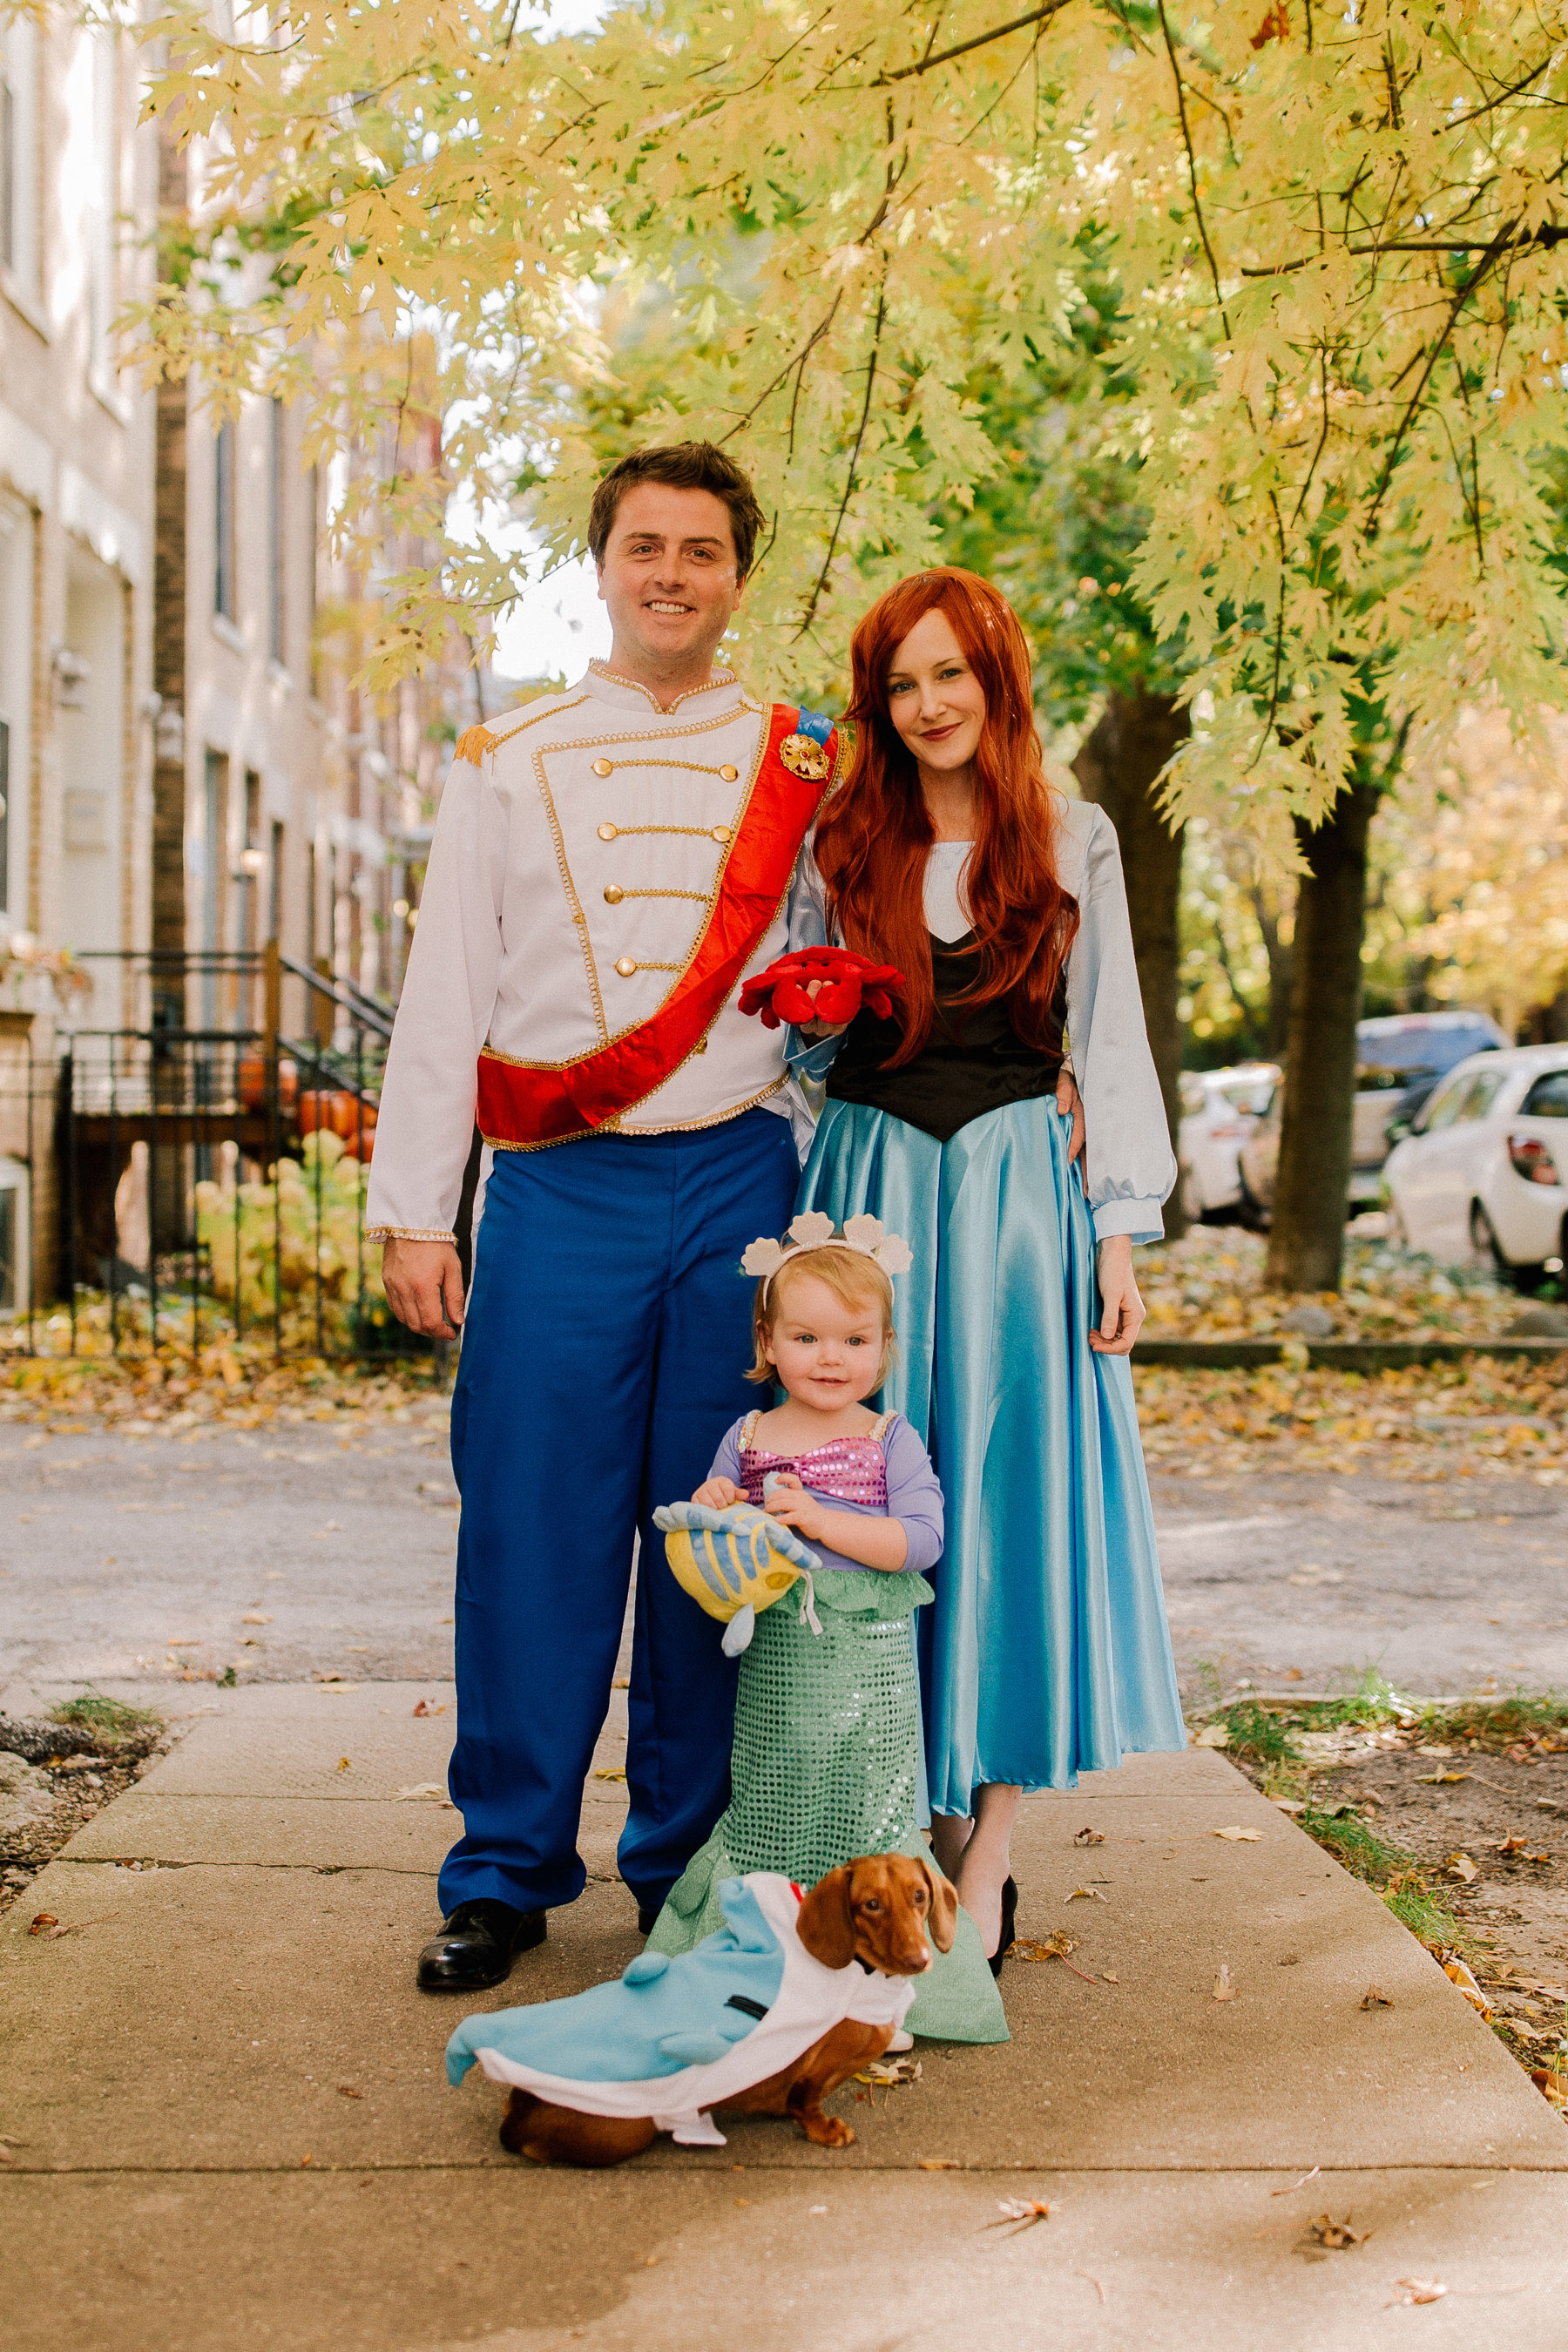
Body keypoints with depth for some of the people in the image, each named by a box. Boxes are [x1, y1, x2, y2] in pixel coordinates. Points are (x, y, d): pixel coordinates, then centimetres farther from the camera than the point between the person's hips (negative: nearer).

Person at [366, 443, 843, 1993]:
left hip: (741, 1182, 1)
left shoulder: (805, 765, 11)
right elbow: (444, 996, 7)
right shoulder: (507, 762, 10)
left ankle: (691, 1868, 16)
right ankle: (504, 1877, 10)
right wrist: (414, 1211, 0)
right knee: (534, 1533, -2)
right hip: (561, 1195, 0)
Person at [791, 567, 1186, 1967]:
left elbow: (1111, 1045, 5)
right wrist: (791, 1009, -6)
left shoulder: (1073, 845, 6)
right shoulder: (843, 844, 8)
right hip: (873, 1191, 1)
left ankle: (986, 1855, 5)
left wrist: (1120, 1237, 0)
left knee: (1008, 1497, -2)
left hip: (1018, 1195, -1)